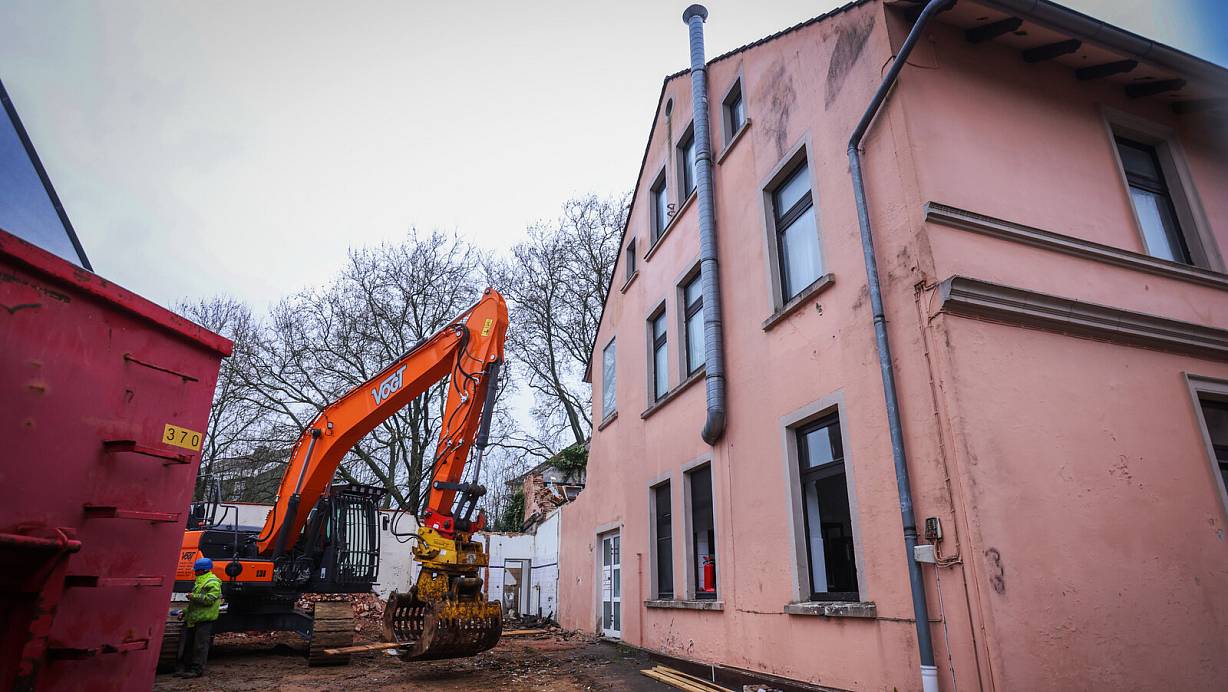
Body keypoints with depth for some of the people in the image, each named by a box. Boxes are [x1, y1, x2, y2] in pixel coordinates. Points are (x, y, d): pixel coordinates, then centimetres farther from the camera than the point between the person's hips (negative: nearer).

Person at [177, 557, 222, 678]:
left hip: (205, 618, -10)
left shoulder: (213, 582, -13)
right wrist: (185, 611, 23)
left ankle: (197, 670, 2)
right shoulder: (199, 581, 20)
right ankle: (184, 667, 24)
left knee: (200, 645, -4)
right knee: (187, 644, 14)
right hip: (193, 618, 10)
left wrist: (193, 596, -19)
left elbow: (210, 599, -23)